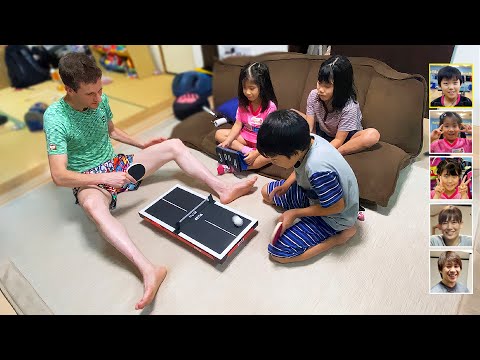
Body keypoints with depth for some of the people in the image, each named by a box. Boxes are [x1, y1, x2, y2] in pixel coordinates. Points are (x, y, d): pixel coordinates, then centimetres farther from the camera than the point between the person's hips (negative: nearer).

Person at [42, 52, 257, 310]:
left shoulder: (100, 100, -5)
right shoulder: (55, 117, -21)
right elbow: (59, 176, -24)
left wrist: (141, 144, 6)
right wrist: (106, 177, -29)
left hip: (116, 164, 6)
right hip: (88, 180, -6)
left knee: (175, 145, -5)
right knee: (93, 206, -44)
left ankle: (223, 189, -13)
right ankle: (149, 270, -53)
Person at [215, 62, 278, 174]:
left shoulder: (270, 107, -21)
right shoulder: (243, 103, -5)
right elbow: (238, 125, -4)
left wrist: (256, 153, -33)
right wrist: (227, 142, -20)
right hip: (245, 136, 5)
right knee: (219, 134, -7)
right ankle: (246, 150, -22)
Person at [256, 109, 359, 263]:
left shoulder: (318, 170, -40)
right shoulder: (306, 140, -15)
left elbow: (337, 206, -26)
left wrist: (295, 213, -19)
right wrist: (287, 184, -7)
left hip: (334, 215, -9)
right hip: (317, 193, 9)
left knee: (277, 252, -14)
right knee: (267, 192, 15)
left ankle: (341, 234, -3)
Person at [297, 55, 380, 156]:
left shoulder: (349, 107, -28)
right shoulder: (314, 95, -18)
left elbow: (338, 140, -25)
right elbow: (308, 127, -18)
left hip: (344, 138, -4)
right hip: (322, 133, 4)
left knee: (373, 135, -33)